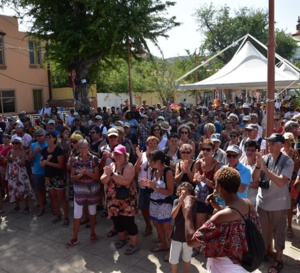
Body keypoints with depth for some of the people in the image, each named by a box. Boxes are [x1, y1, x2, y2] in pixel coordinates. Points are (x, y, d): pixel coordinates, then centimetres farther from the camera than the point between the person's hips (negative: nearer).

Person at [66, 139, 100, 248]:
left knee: (92, 211, 16)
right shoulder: (75, 160, -4)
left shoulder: (94, 159, -8)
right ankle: (74, 238, 18)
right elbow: (72, 177, -2)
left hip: (92, 190, 0)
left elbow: (97, 176, -8)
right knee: (77, 214, 4)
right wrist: (79, 175, -22)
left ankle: (92, 232, 35)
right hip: (79, 190, 1)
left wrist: (87, 172, -24)